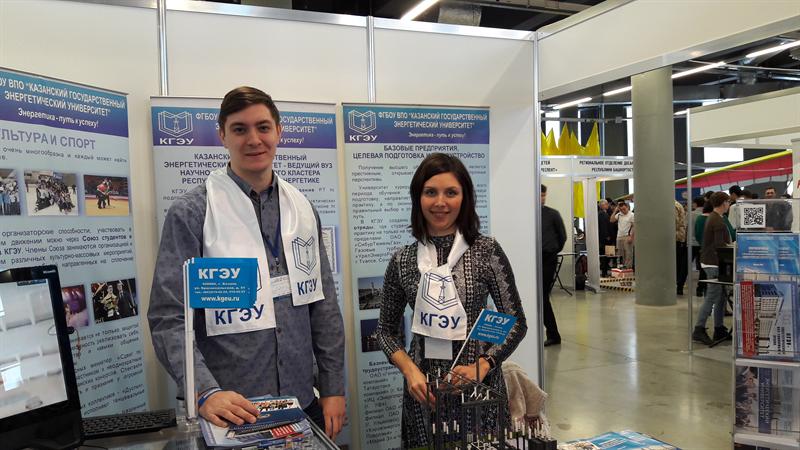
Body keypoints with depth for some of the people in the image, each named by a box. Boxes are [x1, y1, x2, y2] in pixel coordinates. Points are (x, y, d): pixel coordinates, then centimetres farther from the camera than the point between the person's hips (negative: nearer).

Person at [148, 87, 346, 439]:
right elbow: (168, 318, -12)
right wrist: (205, 392, -25)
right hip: (232, 411, -4)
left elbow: (324, 304, 7)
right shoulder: (191, 213, -9)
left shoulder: (302, 209, 4)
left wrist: (334, 387, 4)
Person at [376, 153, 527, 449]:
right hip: (423, 386, 2)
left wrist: (481, 366, -15)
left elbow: (517, 323, -3)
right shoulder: (402, 260, -1)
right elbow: (386, 330, 7)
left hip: (478, 382, -1)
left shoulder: (486, 251, -7)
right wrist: (409, 370, -9)